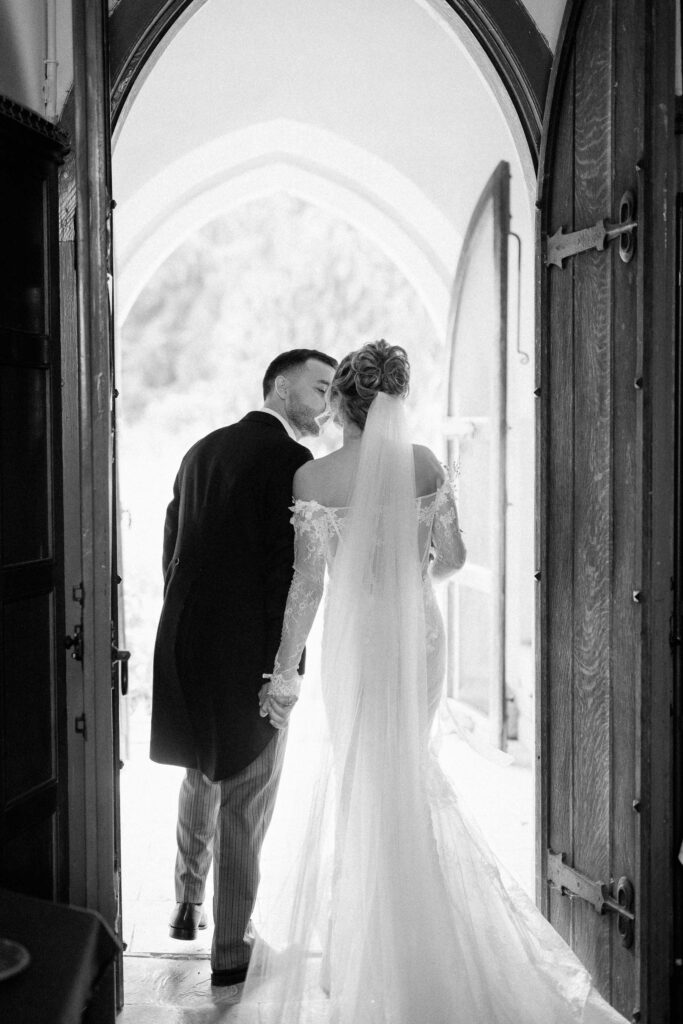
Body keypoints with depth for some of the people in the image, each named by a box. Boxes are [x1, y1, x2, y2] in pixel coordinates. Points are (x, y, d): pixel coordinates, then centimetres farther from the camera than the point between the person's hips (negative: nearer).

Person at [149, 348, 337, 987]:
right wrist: (283, 669, -15)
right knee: (245, 803, 5)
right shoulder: (289, 460, -13)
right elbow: (288, 570, -18)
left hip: (184, 643, 7)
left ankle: (187, 906, 40)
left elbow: (172, 549, 13)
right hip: (247, 652, -7)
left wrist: (184, 635, 17)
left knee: (200, 777, 27)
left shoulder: (201, 450, 10)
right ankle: (231, 951, 14)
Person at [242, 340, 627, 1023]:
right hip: (420, 633, 3)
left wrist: (284, 671, -3)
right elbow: (452, 557, 3)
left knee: (364, 776, 12)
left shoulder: (314, 478, -11)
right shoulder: (425, 465, -3)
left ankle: (371, 935, 19)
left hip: (355, 639, -3)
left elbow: (308, 583, -11)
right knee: (405, 773, 19)